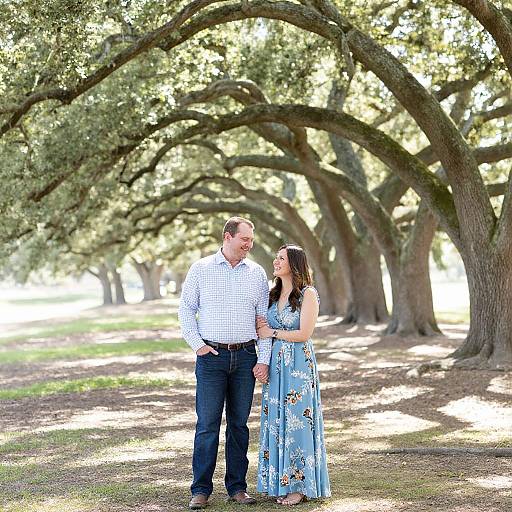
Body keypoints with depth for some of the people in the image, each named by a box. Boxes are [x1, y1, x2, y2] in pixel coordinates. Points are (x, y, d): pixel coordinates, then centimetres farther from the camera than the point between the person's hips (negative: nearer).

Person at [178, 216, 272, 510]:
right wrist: (197, 344, -4)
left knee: (239, 423, 7)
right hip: (212, 356, -2)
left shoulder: (257, 274, 7)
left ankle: (237, 487, 15)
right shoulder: (201, 269, 3)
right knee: (207, 424, -4)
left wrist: (264, 360, 1)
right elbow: (186, 309, 6)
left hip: (245, 357, 2)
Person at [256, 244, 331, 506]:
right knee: (276, 421, 7)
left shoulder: (308, 294, -8)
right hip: (275, 364, 7)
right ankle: (280, 482, 15)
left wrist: (272, 332, -6)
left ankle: (300, 485, 5)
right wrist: (260, 327, -2)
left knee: (297, 421, -3)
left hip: (298, 365, -7)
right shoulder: (274, 294, 13)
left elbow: (304, 334, -15)